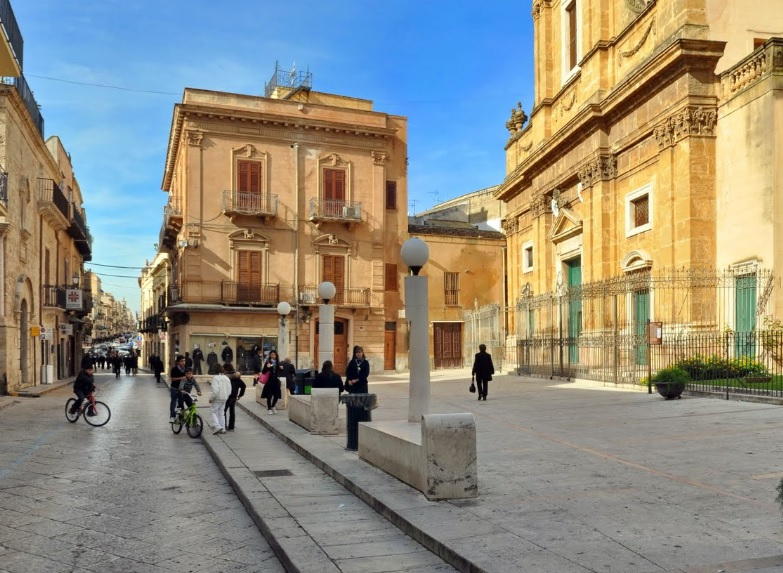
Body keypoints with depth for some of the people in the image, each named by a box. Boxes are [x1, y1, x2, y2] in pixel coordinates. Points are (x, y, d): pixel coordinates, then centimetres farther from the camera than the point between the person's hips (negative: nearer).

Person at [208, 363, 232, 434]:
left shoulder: (215, 378, -15)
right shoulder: (226, 378, 7)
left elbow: (215, 390, -24)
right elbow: (229, 390, 9)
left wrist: (211, 398, -14)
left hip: (217, 399, -7)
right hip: (224, 399, 7)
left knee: (213, 412, 4)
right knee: (221, 413, 15)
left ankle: (217, 426, -11)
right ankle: (223, 429, 14)